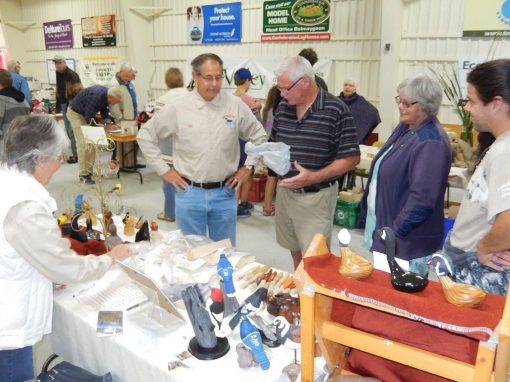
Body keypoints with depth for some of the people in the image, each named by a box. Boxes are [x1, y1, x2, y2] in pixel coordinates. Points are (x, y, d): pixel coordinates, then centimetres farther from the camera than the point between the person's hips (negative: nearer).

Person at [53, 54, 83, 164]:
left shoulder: (72, 75, -13)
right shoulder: (58, 74, 13)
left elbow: (79, 91, -17)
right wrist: (57, 105, 20)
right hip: (64, 105, 9)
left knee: (72, 131, -7)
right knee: (69, 131, 12)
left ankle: (77, 155, 0)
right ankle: (76, 153, 21)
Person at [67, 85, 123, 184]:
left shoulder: (105, 95, -8)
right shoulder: (97, 95, -34)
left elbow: (104, 110, 3)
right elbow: (88, 117, -31)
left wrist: (108, 123, -13)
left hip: (87, 114, 9)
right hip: (76, 113, -9)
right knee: (83, 143, -15)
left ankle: (89, 171, 13)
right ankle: (83, 175, -12)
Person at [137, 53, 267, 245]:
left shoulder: (236, 105, -2)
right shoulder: (177, 108, -5)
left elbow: (259, 137, 11)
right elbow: (145, 135, 4)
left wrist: (248, 167, 5)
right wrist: (164, 170, 1)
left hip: (224, 193, 1)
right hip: (189, 193, -1)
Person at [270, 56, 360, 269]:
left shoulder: (336, 111, -14)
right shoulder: (283, 108, 4)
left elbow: (351, 158, -14)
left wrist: (313, 177, -23)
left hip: (316, 196, -6)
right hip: (285, 191, 6)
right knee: (295, 251, 21)